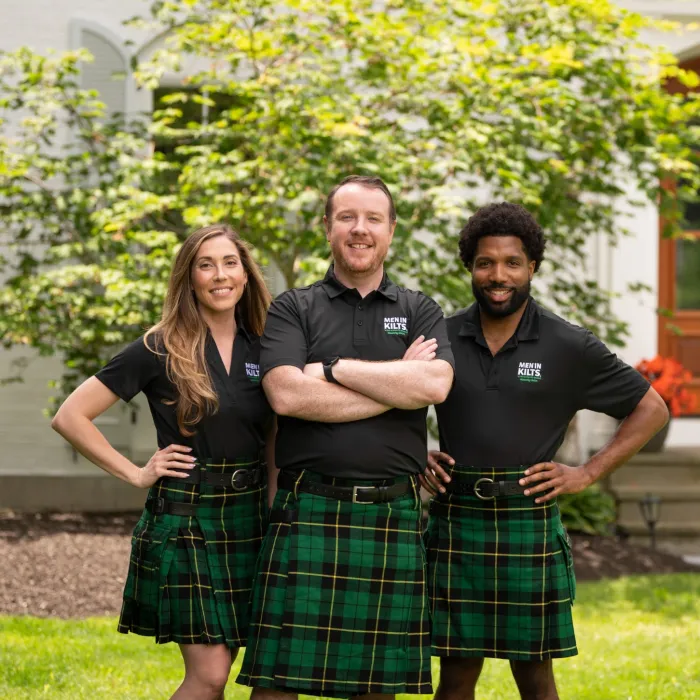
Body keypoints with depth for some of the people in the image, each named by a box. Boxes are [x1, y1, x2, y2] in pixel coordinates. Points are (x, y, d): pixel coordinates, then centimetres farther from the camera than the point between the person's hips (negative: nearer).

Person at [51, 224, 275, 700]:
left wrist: (278, 517, 5)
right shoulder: (160, 351, -6)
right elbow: (71, 417, -6)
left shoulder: (262, 351, 7)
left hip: (248, 518, 5)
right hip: (183, 518, -5)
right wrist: (135, 474, -8)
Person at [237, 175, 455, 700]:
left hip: (393, 517, 2)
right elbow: (286, 395, -10)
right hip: (309, 512, -2)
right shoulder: (293, 309, 8)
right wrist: (397, 382, -7)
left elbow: (435, 385, -7)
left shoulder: (421, 312, 13)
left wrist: (334, 369, -8)